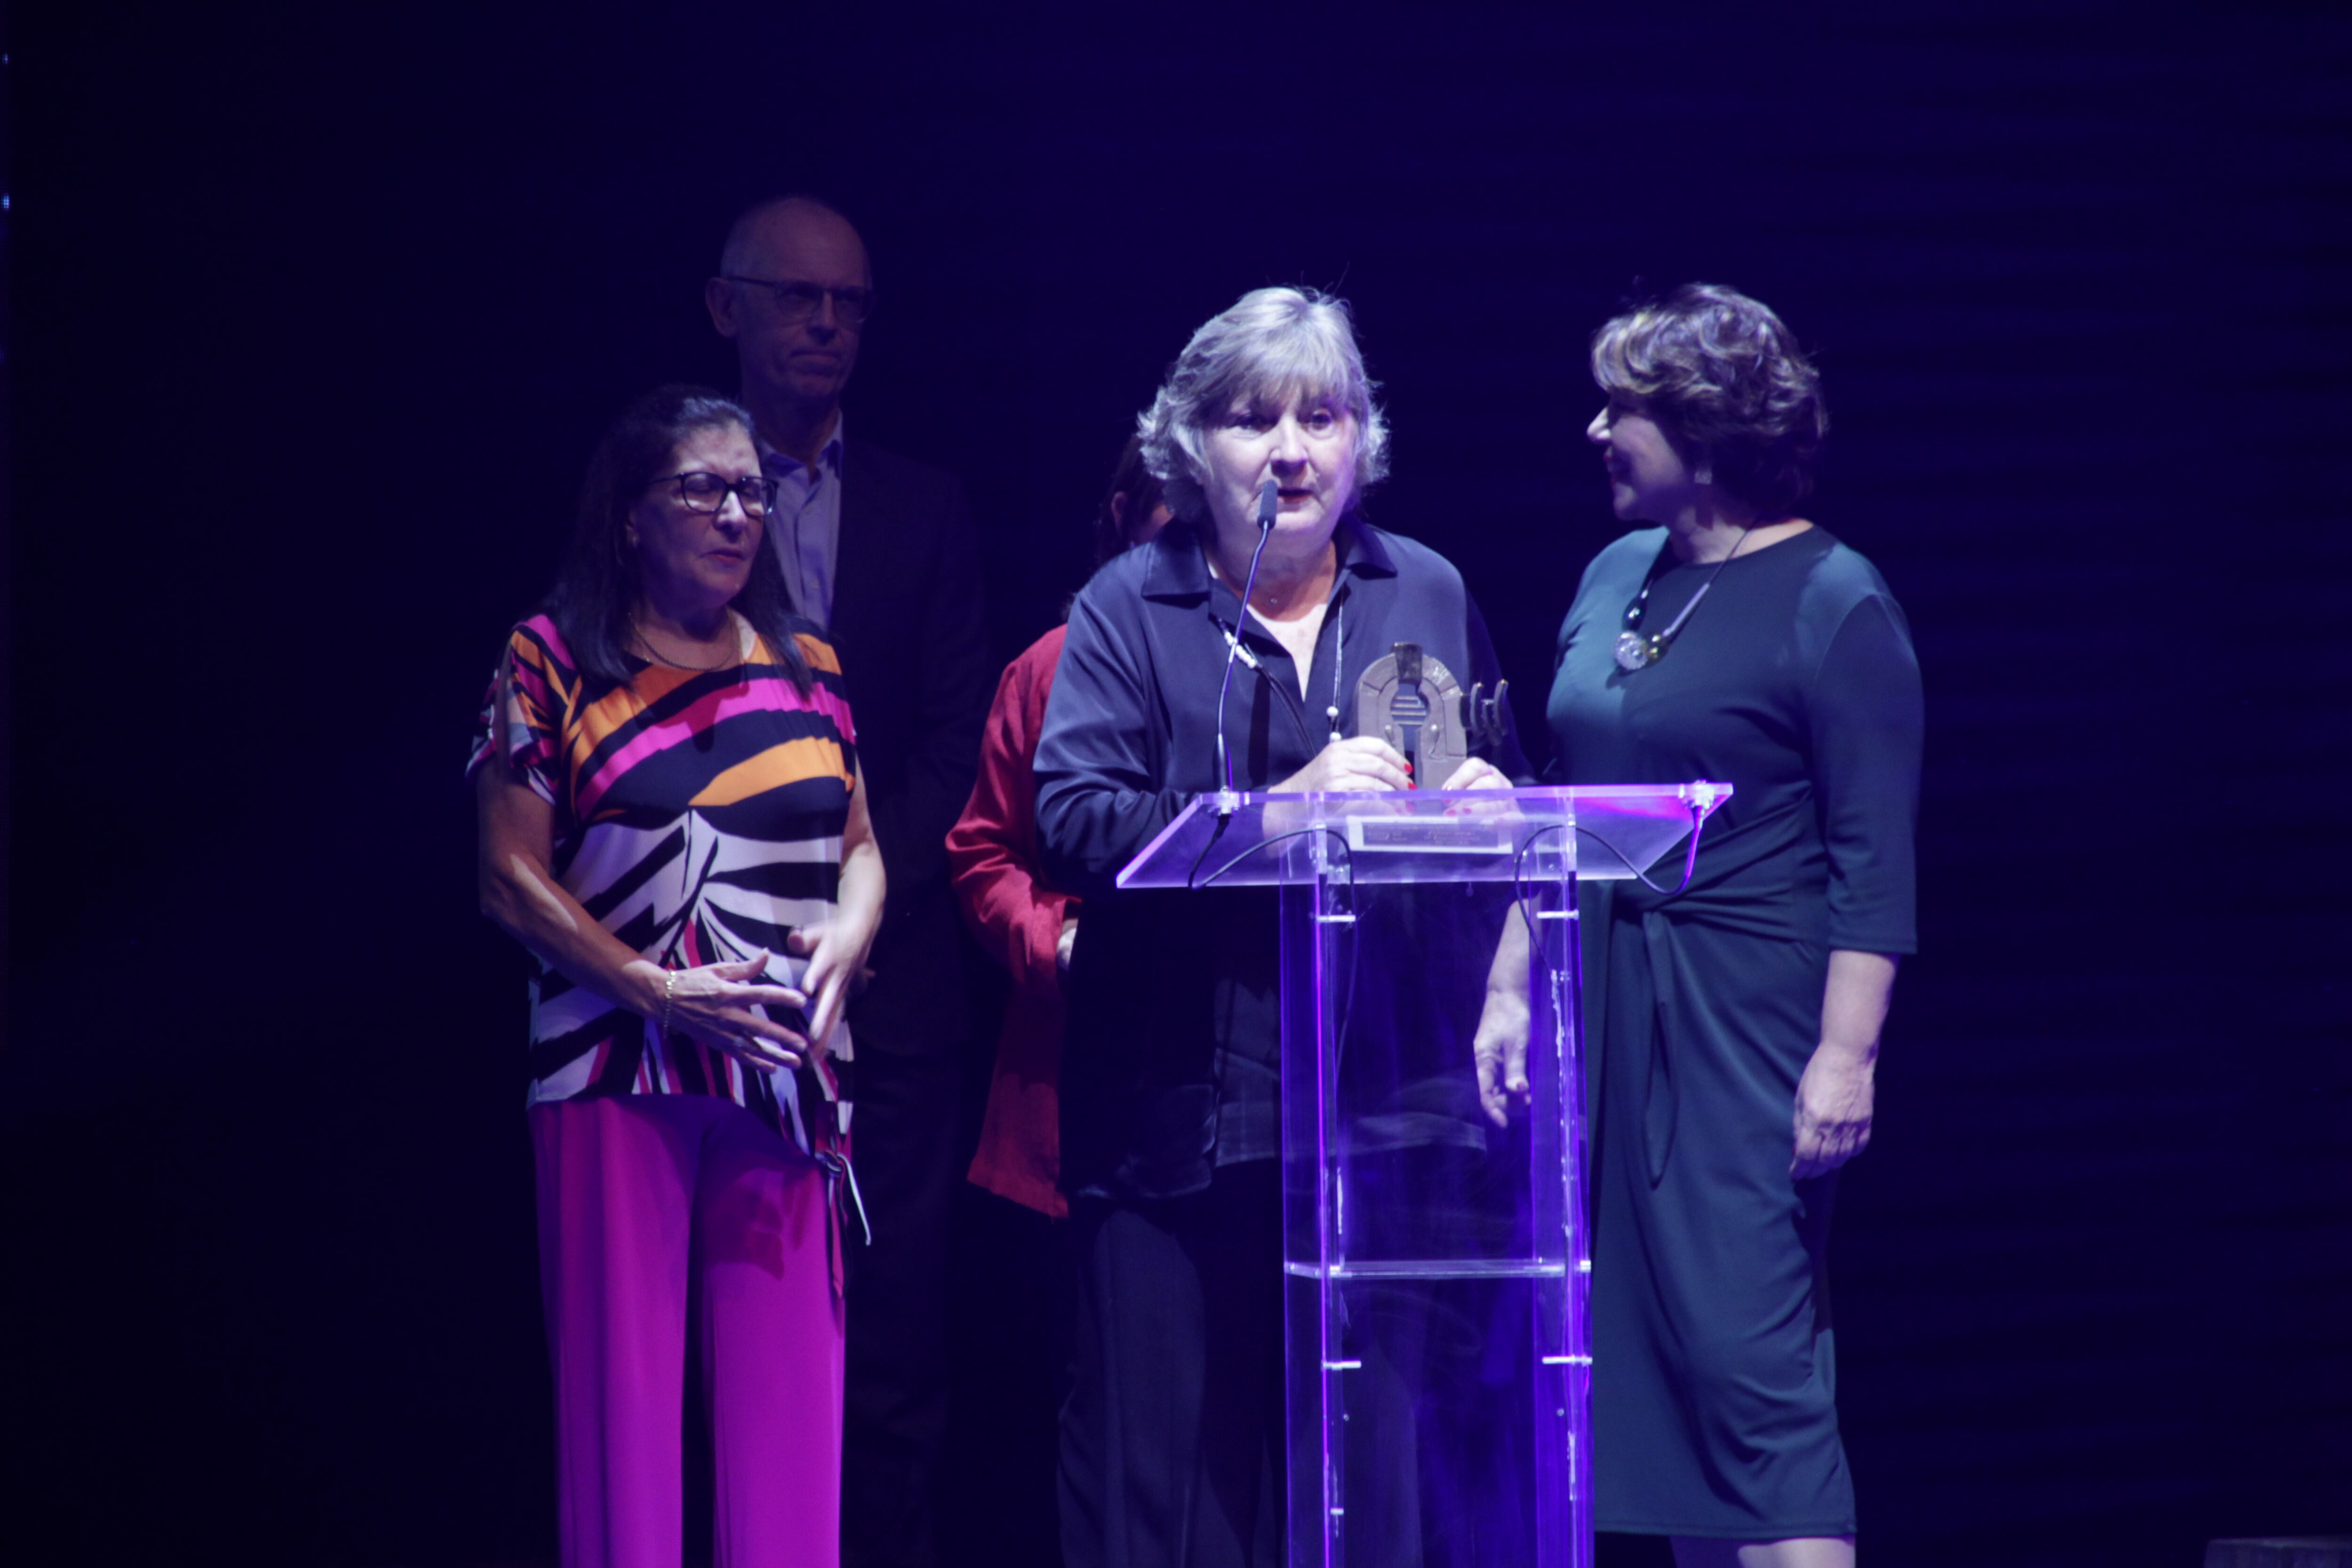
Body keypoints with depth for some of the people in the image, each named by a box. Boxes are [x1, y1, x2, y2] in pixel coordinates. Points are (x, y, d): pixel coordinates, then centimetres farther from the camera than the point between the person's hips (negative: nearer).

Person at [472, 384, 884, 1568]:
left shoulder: (806, 668, 14)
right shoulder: (551, 663, 1)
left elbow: (859, 846, 18)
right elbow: (512, 880, -4)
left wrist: (841, 946, -4)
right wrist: (658, 990, -14)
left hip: (784, 1074, 4)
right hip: (617, 1075, -3)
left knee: (790, 1394, -1)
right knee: (623, 1389, -4)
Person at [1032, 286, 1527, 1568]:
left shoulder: (1430, 596, 14)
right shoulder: (1130, 609, 3)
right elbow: (1070, 824, -10)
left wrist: (1484, 802, -3)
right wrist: (1282, 805, -22)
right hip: (1186, 1112, -3)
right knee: (1169, 1445, -4)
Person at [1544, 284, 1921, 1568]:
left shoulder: (1831, 601, -8)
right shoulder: (1616, 579, 13)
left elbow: (1875, 855, -11)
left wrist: (1847, 1054, -18)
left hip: (1745, 1023, -7)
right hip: (1604, 1014, 7)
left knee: (1750, 1357, -12)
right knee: (1649, 1361, 6)